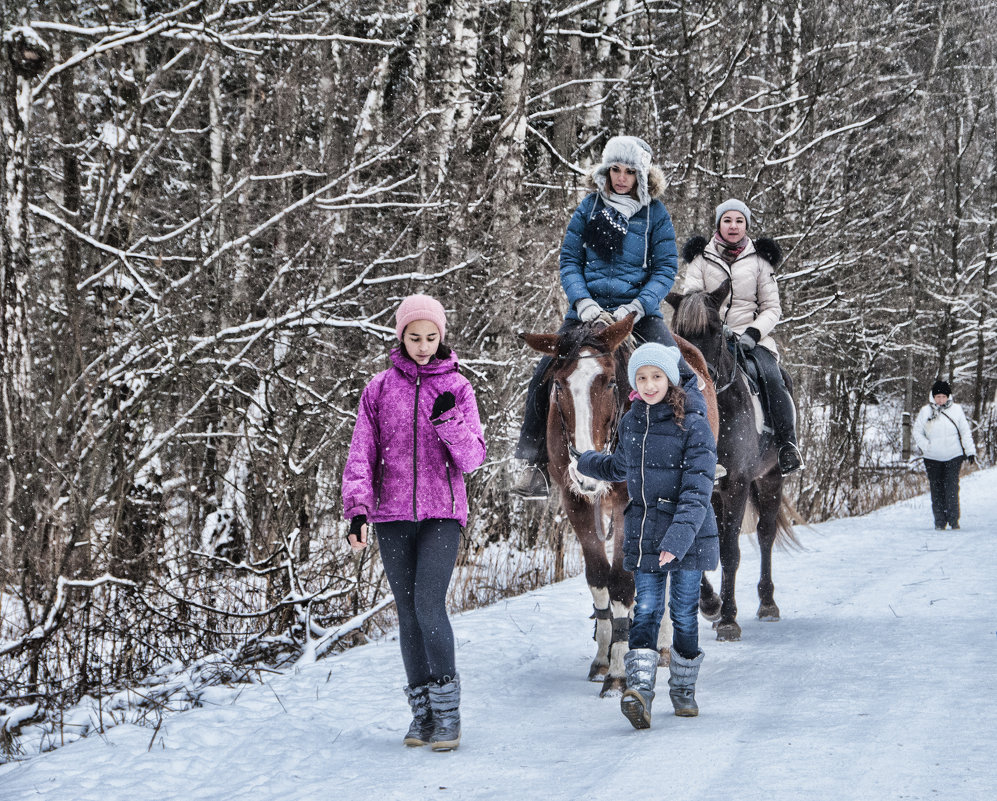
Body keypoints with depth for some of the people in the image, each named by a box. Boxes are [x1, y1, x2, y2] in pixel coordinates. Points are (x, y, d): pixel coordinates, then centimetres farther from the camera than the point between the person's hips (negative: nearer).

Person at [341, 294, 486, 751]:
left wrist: (449, 419, -17)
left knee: (429, 604, -15)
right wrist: (357, 509, -7)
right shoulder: (379, 389, 6)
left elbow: (472, 458, 0)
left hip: (442, 512, -2)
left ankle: (447, 710, -8)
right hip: (392, 515, 2)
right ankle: (422, 711, 11)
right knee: (408, 612, 4)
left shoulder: (457, 388, 4)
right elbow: (361, 454, 5)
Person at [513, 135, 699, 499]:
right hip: (588, 307, 1)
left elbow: (666, 269, -1)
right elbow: (569, 260, 6)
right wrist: (582, 301, -11)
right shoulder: (590, 208, 4)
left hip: (638, 308, -1)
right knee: (545, 373, -12)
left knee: (680, 373, -16)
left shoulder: (655, 214, 1)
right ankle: (535, 463, -4)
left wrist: (637, 307, -16)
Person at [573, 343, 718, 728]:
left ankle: (683, 689, 20)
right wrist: (587, 462, 46)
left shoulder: (692, 424, -11)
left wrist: (679, 536, -30)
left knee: (684, 612, 5)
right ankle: (640, 689, -17)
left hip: (688, 535, -4)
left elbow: (697, 489, -18)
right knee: (646, 610, -6)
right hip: (644, 533, 4)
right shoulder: (631, 422, 7)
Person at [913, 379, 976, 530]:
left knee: (952, 488, -8)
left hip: (953, 456, -1)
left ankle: (953, 519, -3)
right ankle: (939, 521, 9)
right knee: (936, 489, 2)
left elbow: (965, 432, 7)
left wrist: (970, 451, 4)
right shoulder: (925, 411, 1)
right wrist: (926, 447, -7)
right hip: (932, 458, 1)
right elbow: (917, 432, 7)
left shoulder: (956, 410, 1)